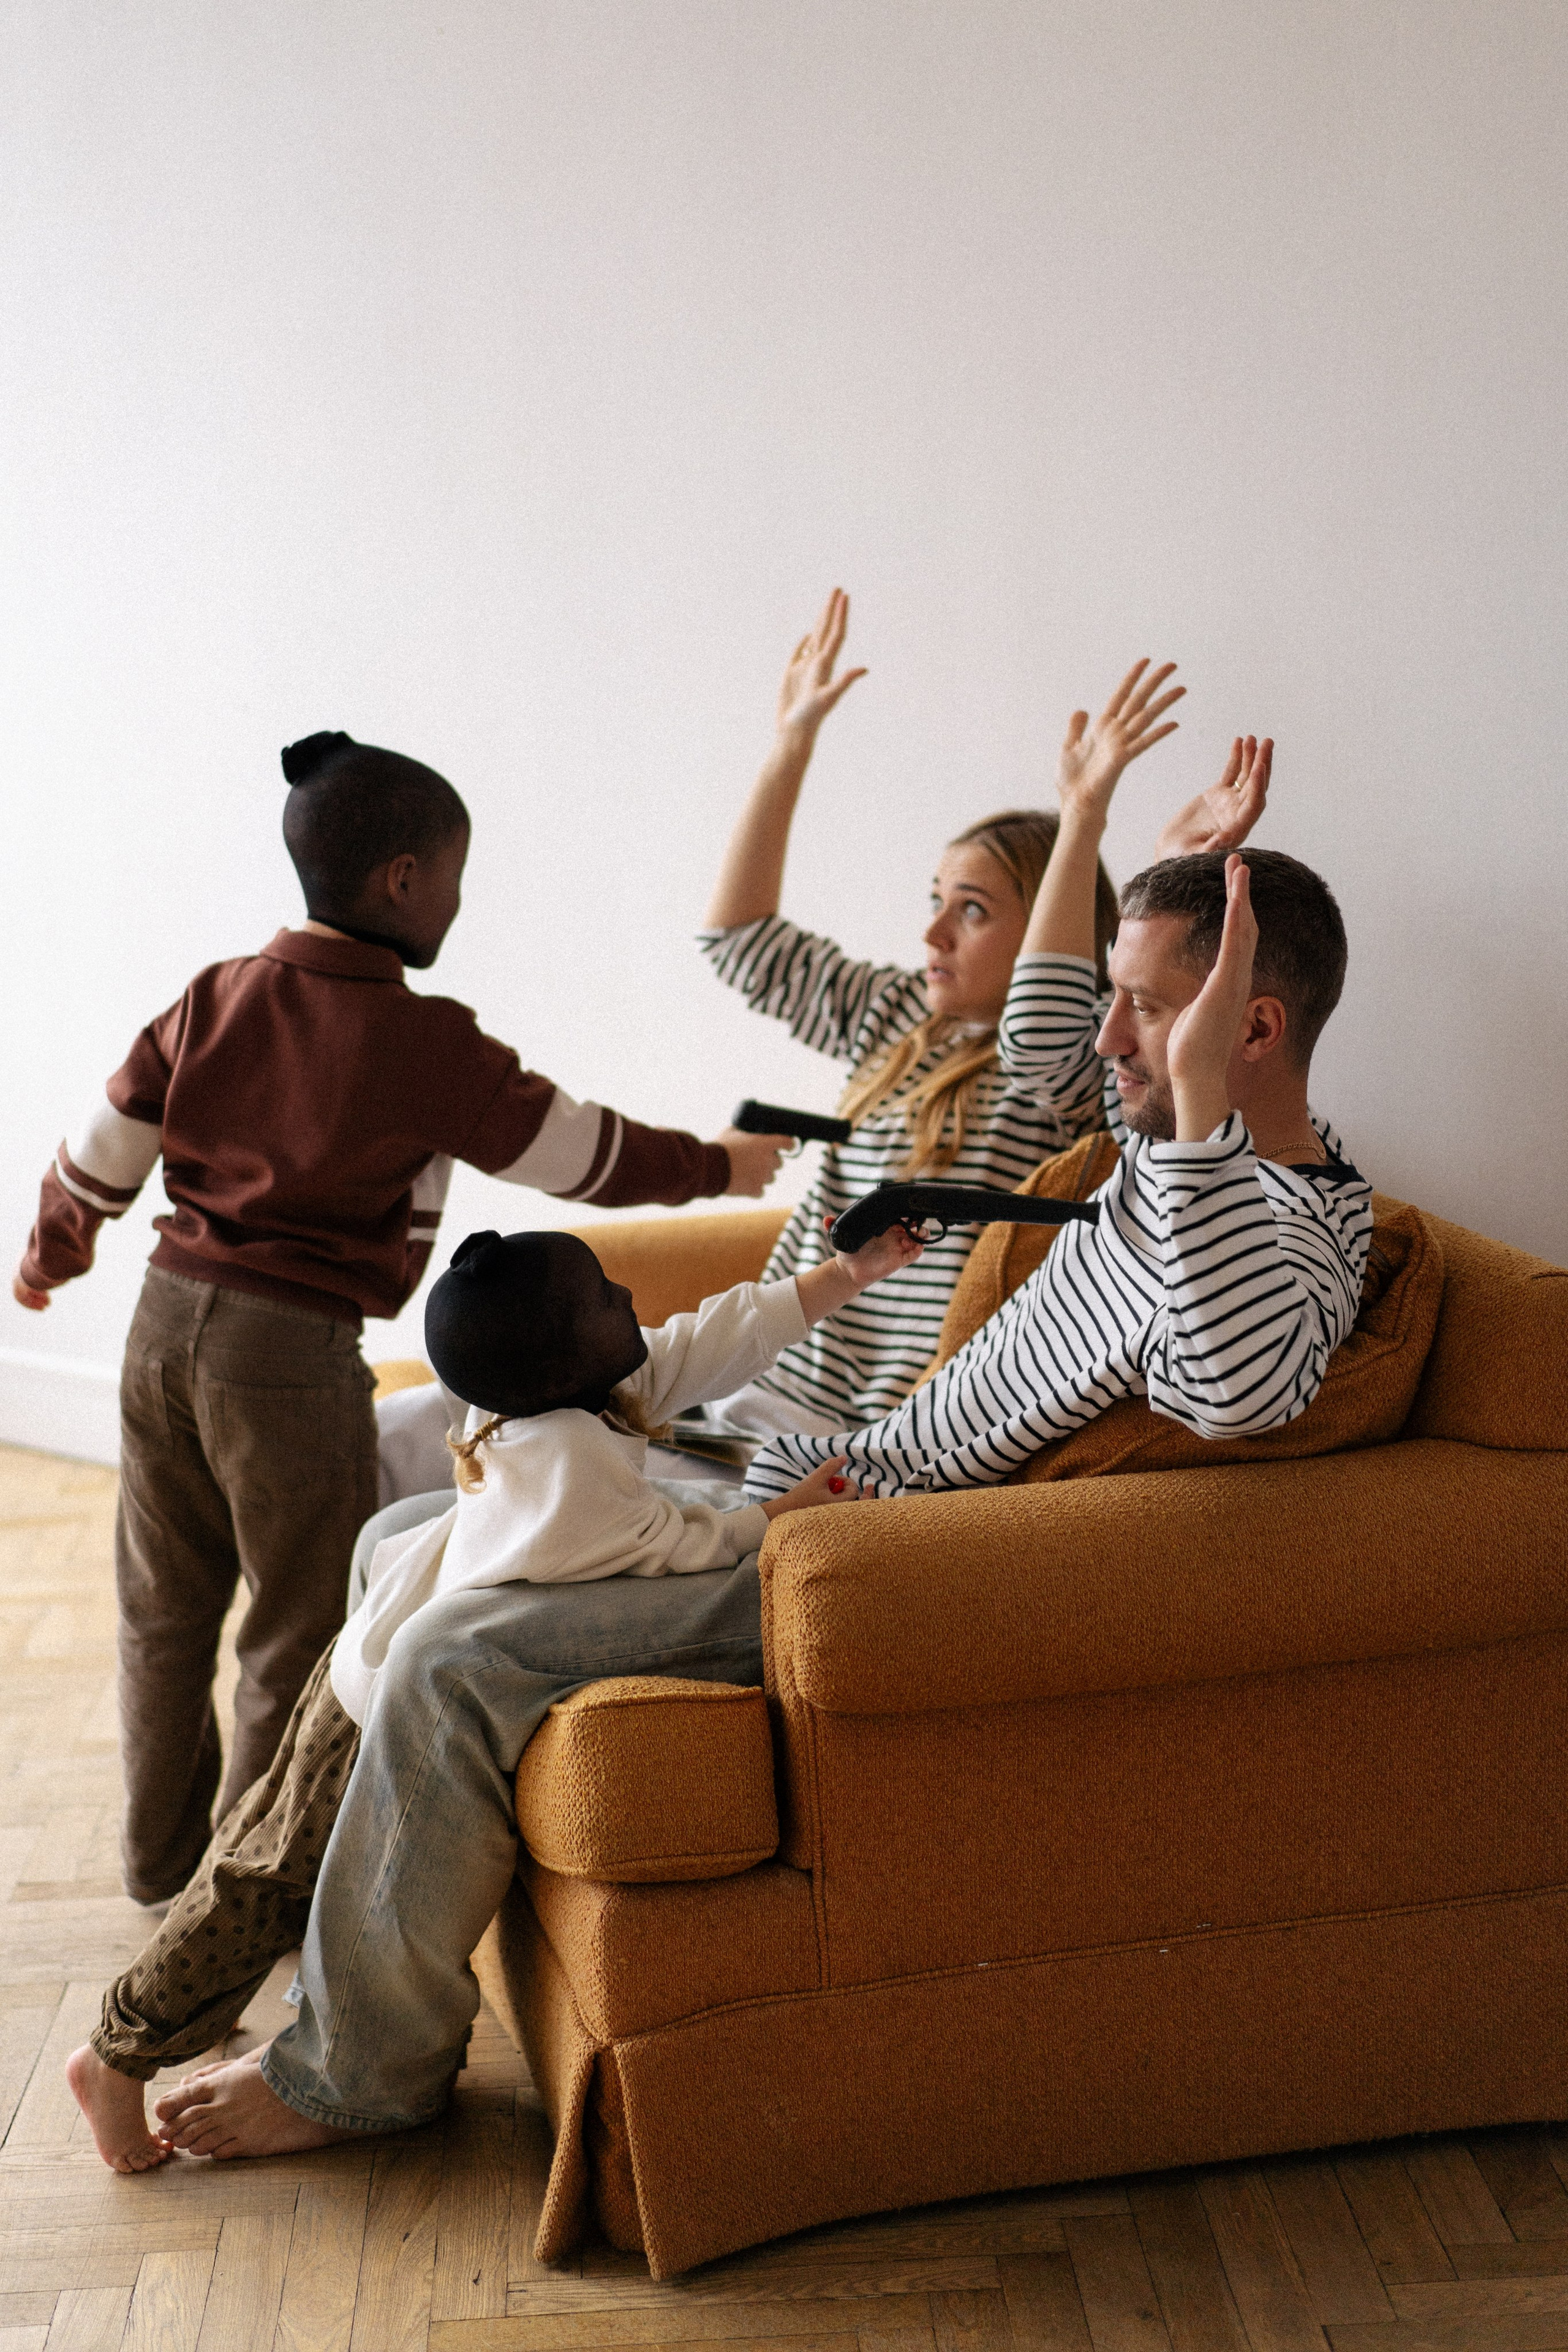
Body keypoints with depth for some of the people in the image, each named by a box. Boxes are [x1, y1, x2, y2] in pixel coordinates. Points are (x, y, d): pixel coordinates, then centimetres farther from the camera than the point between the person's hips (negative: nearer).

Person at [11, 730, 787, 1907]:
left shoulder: (216, 998, 4)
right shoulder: (425, 1042, -14)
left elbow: (102, 1152, 11)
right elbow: (584, 1155, -5)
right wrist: (718, 1165, 12)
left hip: (167, 1319, 7)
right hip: (292, 1354, -7)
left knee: (166, 1608, 19)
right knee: (306, 1629, 9)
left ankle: (162, 1856, 34)